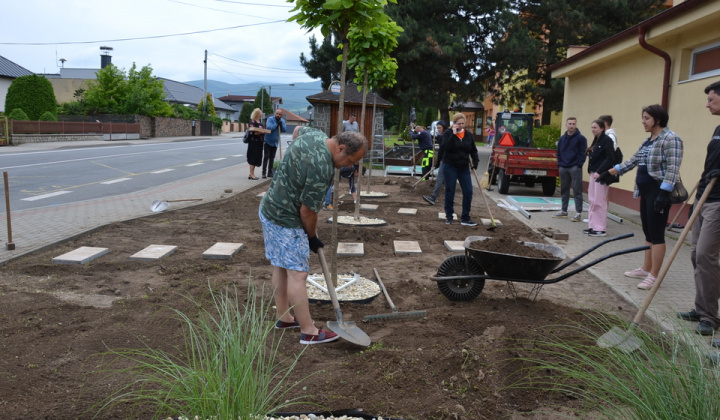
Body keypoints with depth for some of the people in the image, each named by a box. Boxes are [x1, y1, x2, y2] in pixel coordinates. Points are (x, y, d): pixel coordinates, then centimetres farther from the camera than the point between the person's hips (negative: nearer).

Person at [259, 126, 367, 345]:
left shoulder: (316, 134, -1)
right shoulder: (321, 169, -29)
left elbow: (298, 130, 25)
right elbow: (307, 211, -21)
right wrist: (312, 237, -3)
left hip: (269, 209, 10)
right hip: (286, 221, -10)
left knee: (280, 267, 18)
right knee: (297, 275, -4)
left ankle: (283, 318, 31)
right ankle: (309, 332, 4)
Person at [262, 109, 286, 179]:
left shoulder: (282, 121, 4)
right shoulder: (270, 119, -13)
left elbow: (285, 130, -5)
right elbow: (269, 128, -27)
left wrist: (281, 124, -20)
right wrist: (276, 124, -24)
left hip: (275, 142, 5)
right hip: (268, 141, -5)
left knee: (272, 158, 10)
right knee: (266, 157, -7)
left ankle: (270, 172, 16)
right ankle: (264, 172, -6)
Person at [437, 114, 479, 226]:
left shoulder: (468, 135, 5)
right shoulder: (448, 134, -7)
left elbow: (473, 150, 13)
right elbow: (445, 147, -22)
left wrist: (475, 161, -1)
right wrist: (453, 134, -23)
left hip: (464, 167, 4)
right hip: (450, 167, -4)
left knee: (468, 192, 0)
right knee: (450, 192, 5)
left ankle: (465, 218, 10)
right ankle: (449, 217, 19)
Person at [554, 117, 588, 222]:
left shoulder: (581, 138, -4)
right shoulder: (562, 138, 13)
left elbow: (583, 153, -7)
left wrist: (579, 165, -13)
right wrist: (559, 164, 7)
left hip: (575, 168, -6)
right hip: (563, 168, 6)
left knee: (577, 190, -5)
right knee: (564, 189, 12)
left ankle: (578, 213, -4)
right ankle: (563, 211, 22)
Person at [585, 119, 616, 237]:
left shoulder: (607, 140, -10)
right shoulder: (596, 140, 15)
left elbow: (610, 158, -16)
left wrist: (599, 172, -20)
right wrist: (591, 171, 9)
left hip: (601, 175, -9)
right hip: (594, 173, 9)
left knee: (599, 202, -4)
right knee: (592, 201, 11)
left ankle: (600, 228, 2)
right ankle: (592, 226, 19)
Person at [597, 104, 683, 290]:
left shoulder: (670, 139, -13)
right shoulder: (648, 141, 15)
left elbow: (672, 169, -21)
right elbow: (633, 161, 23)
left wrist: (663, 193, -28)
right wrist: (609, 173, 25)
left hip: (659, 192, -9)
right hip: (646, 192, 9)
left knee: (656, 233, -6)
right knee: (648, 232, 14)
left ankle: (654, 276, -2)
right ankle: (646, 269, 23)